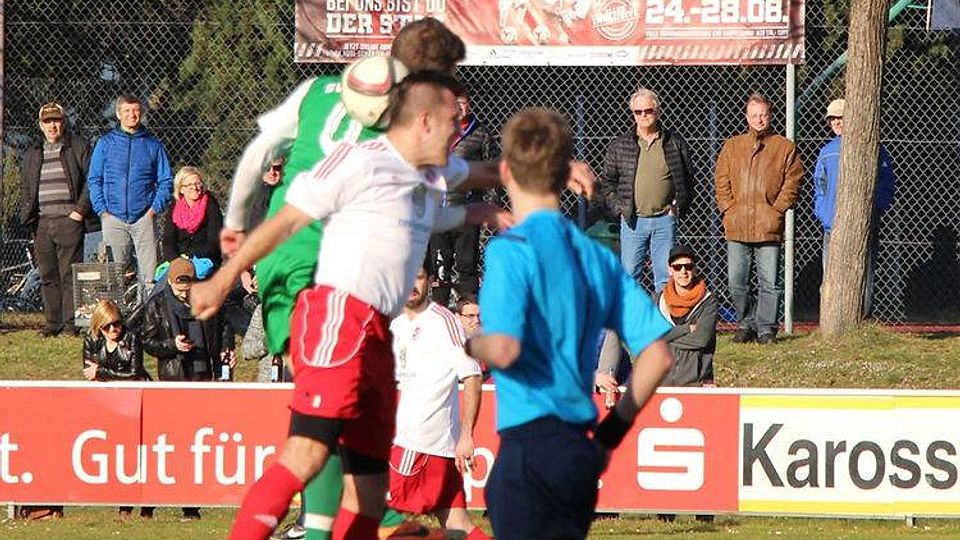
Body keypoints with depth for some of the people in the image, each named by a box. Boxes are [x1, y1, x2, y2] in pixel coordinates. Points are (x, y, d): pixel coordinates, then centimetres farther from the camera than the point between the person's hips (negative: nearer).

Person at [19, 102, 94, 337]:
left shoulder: (79, 148, 4)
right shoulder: (32, 155, 20)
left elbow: (91, 180, 0)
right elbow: (25, 188, 24)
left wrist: (81, 210, -10)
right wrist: (28, 215, 9)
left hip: (69, 220, -5)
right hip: (42, 223, 5)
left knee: (69, 274, -7)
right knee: (47, 276, 4)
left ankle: (71, 323, -5)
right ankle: (53, 322, 9)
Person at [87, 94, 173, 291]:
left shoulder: (153, 145, 9)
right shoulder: (106, 143, 9)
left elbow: (166, 181, 9)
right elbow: (94, 179, 8)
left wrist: (155, 208, -5)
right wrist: (102, 210, -3)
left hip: (144, 217, -1)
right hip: (114, 217, 1)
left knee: (149, 271, -7)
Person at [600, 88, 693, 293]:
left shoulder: (675, 143, 4)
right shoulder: (619, 145, 5)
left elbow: (688, 176, 11)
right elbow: (607, 181, 12)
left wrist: (679, 205, 1)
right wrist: (617, 207, 0)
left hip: (665, 220, 0)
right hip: (632, 221, 0)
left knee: (665, 276, 2)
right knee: (629, 275, 1)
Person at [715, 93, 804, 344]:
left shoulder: (784, 147, 7)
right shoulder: (732, 146, 14)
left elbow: (792, 182, 4)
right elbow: (722, 181, 12)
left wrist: (777, 210, -5)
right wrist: (728, 209, -1)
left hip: (769, 227, -2)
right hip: (737, 227, 2)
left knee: (768, 282, -2)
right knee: (737, 281, 2)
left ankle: (766, 328, 5)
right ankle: (745, 324, 14)